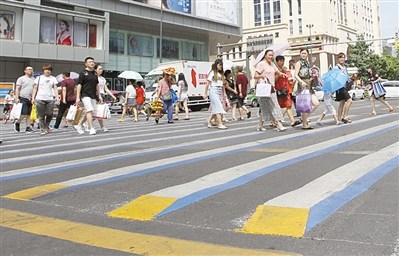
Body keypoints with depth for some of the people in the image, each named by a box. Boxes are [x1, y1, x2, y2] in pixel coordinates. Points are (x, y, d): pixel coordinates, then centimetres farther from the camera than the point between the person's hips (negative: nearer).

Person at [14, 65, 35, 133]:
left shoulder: (34, 79, 16)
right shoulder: (21, 79, 2)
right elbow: (17, 89, -3)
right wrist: (17, 98, -11)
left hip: (30, 99, 5)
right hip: (23, 99, -5)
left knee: (29, 114, 4)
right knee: (24, 114, -12)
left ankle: (28, 127, 7)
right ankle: (17, 123, 12)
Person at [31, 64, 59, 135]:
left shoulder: (53, 78, 13)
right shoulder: (39, 78, 12)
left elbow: (55, 89, 9)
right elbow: (35, 88, 12)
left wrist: (57, 97, -5)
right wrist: (33, 98, 3)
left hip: (50, 99, 1)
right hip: (40, 99, -1)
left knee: (49, 114, -4)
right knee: (41, 115, -3)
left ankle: (47, 126, 22)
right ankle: (42, 129, 4)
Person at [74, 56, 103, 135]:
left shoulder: (95, 73, 15)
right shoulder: (83, 73, -4)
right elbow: (79, 85, -6)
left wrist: (99, 95, 16)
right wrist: (78, 97, -12)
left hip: (93, 96, 7)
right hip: (85, 94, -7)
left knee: (88, 112, 9)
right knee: (90, 110, -17)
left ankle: (78, 125, 23)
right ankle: (91, 129, -15)